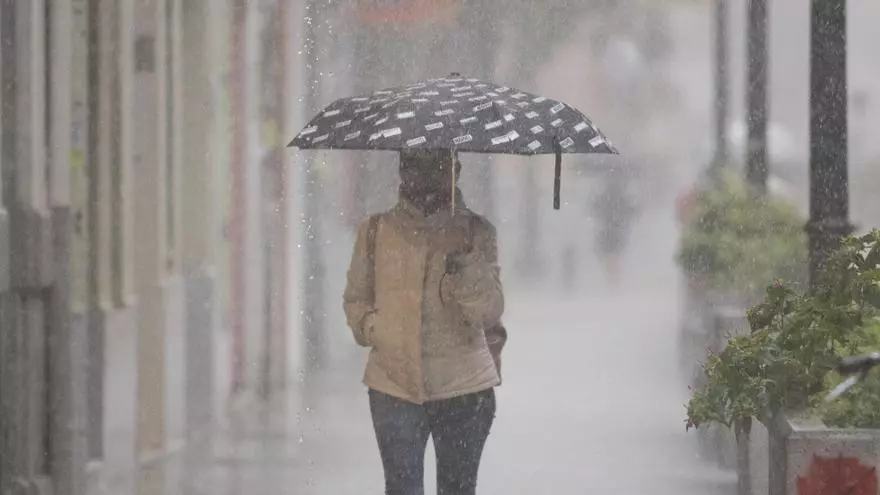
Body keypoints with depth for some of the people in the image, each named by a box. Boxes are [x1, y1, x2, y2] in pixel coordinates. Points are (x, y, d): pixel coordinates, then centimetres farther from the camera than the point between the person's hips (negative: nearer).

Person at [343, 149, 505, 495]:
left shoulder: (476, 233, 3)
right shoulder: (375, 231, 6)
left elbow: (490, 313, -7)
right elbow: (356, 299, 16)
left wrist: (463, 269, -25)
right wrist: (372, 328, -4)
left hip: (463, 388, 0)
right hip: (394, 385, 0)